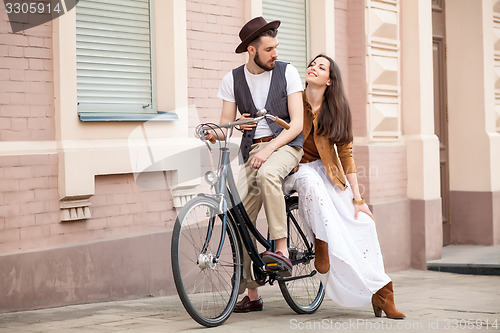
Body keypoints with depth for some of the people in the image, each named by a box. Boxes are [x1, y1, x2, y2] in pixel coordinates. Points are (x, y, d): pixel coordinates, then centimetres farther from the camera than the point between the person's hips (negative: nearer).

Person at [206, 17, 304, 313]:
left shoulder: (287, 72, -1)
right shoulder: (233, 80, 6)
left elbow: (297, 123, -7)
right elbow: (226, 122, 7)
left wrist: (269, 149, -21)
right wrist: (216, 131, -19)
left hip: (285, 144, -3)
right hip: (252, 149, 3)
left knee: (267, 174, -39)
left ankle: (282, 250, -35)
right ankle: (251, 293, 3)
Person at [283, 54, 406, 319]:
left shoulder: (337, 110, 0)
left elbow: (345, 154, -2)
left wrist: (357, 198, -8)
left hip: (326, 171, 2)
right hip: (294, 169, -2)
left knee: (362, 220, -17)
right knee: (311, 179, -41)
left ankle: (379, 291, -13)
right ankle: (321, 245, -29)